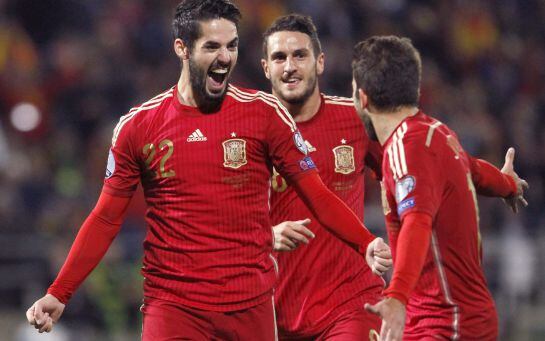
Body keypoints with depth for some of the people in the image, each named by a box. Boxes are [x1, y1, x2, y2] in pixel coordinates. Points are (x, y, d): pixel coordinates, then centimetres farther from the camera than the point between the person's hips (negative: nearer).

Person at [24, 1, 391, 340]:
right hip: (172, 307, 0)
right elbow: (106, 219, 9)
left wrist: (367, 243, -15)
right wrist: (59, 294, 2)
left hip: (252, 307, 0)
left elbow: (317, 196, 2)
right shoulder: (138, 126, 3)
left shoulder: (265, 113, 1)